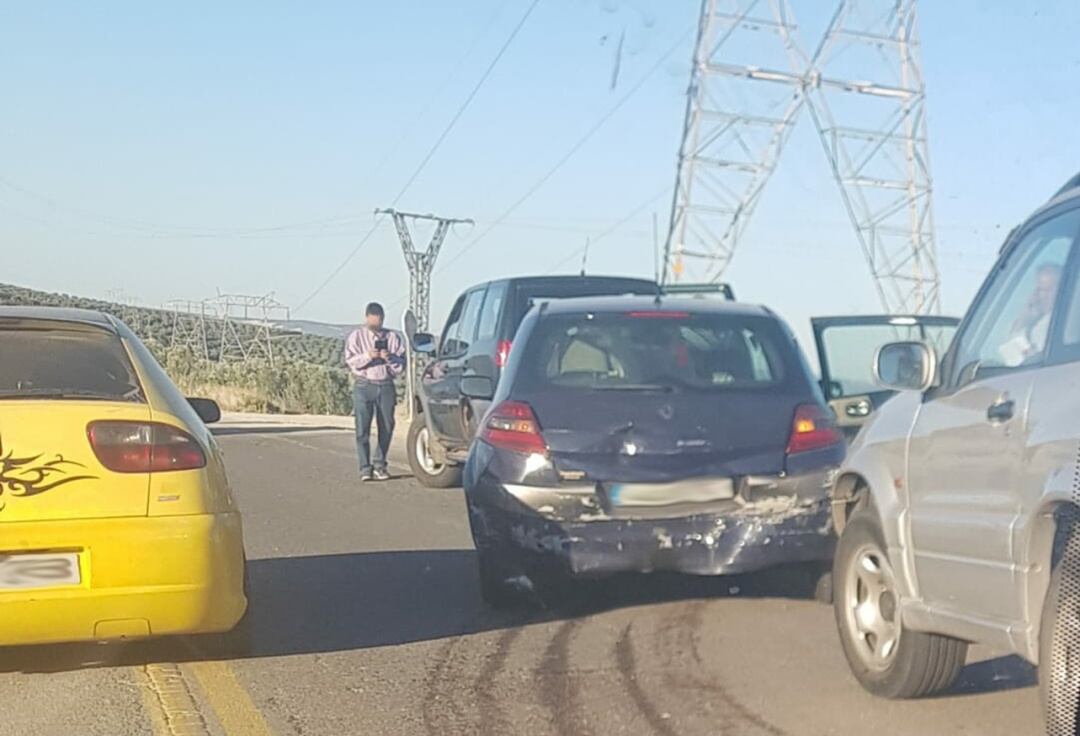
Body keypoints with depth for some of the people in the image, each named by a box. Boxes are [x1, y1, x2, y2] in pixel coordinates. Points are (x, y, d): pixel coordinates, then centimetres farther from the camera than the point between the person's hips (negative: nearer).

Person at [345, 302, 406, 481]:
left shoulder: (393, 337, 10)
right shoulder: (356, 336, 7)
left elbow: (401, 364, 5)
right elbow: (350, 361, -3)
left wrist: (389, 358, -15)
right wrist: (367, 356, -18)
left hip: (386, 386, 2)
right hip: (364, 386, -2)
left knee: (386, 427, 4)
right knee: (362, 428, -7)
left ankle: (379, 465, 18)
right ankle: (365, 468, -5)